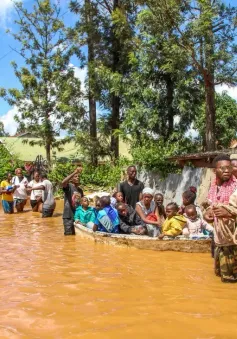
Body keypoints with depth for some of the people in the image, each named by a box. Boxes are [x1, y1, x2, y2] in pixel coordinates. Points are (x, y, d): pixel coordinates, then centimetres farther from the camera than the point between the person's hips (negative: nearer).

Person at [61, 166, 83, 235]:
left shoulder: (80, 190, 13)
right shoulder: (69, 186, -7)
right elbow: (63, 182, -32)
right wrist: (74, 172, -38)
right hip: (68, 216, -6)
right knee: (68, 235, -2)